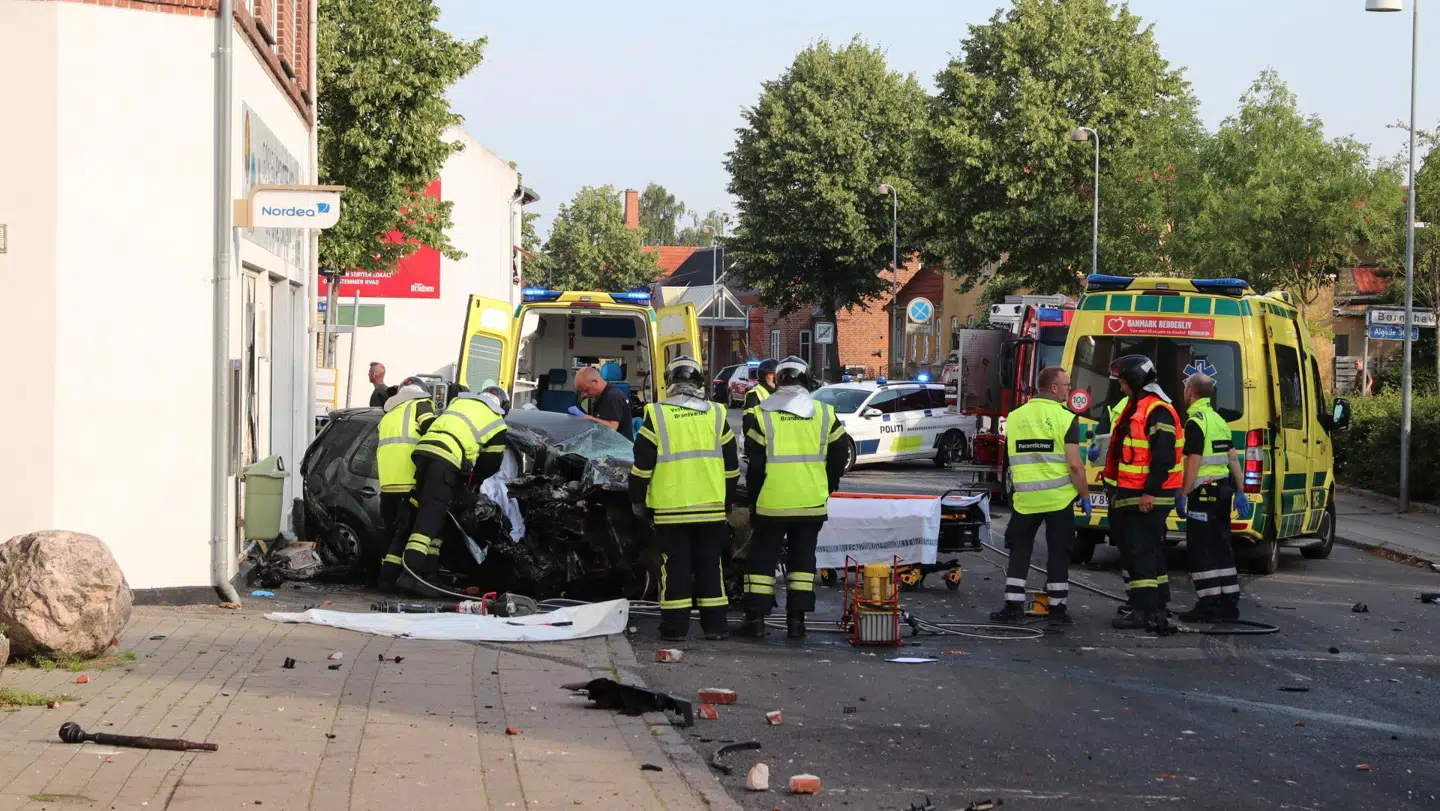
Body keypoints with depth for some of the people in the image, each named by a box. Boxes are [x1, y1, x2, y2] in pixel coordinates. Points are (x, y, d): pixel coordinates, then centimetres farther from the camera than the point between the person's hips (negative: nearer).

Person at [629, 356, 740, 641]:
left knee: (675, 566, 2)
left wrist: (638, 500, 8)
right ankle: (714, 625, 10)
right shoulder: (716, 415, 4)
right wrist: (727, 501, 20)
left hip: (670, 509, -2)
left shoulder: (657, 415, -5)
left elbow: (642, 464, -4)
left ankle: (675, 625, 1)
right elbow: (731, 466, 9)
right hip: (711, 508, 2)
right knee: (710, 565, 9)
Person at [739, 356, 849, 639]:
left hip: (771, 503, -2)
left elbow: (755, 464, -4)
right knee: (802, 558, 10)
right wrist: (826, 490, 20)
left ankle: (755, 618, 3)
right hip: (811, 503, 2)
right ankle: (796, 620, 7)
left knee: (762, 557, 7)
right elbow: (838, 458, 7)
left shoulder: (760, 416, -5)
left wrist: (755, 497, 8)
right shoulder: (824, 414, 2)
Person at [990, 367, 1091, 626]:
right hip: (1059, 498, -3)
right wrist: (1085, 496, -2)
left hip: (1025, 499, 3)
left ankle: (1013, 606, 9)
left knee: (1019, 552, 12)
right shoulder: (1066, 418, -8)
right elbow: (1074, 465, -13)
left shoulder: (1014, 417, 7)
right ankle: (1057, 608, 10)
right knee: (1058, 554, 7)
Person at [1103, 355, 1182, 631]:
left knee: (1139, 551, -11)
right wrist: (1120, 491, 25)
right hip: (1132, 495, 11)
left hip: (1148, 497, -11)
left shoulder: (1159, 411, -15)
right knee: (1149, 551, 15)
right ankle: (1157, 606, 21)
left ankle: (1144, 610, -11)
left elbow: (1163, 456, -22)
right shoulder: (1136, 408, 18)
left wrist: (1150, 492, -25)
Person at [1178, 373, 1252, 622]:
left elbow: (1194, 463, -18)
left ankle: (1208, 606, -8)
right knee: (1221, 547, 14)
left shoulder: (1195, 422, -13)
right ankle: (1229, 604, 17)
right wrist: (1240, 491, 17)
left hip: (1203, 492, -9)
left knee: (1201, 549, -6)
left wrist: (1183, 495, -16)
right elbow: (1233, 458, 15)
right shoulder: (1219, 420, 15)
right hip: (1223, 490, 9)